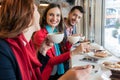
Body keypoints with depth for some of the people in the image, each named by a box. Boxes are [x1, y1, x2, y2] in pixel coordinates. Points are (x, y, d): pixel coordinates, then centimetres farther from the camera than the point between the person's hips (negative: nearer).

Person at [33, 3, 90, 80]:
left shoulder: (58, 32, 8)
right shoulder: (39, 34, -14)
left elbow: (61, 52, 10)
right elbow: (51, 60, -19)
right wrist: (73, 52, -27)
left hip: (58, 73, 7)